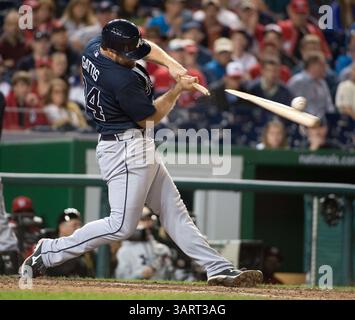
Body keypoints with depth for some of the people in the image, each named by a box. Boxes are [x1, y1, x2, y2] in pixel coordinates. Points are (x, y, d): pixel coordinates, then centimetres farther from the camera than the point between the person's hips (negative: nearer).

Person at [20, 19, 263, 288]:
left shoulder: (93, 47, 0)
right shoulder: (122, 81, -27)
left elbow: (148, 48, 17)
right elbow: (153, 116, -12)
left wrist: (172, 64, -1)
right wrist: (179, 89, -3)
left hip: (140, 147, 11)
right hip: (127, 148, -11)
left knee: (174, 212, 9)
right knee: (122, 225, -9)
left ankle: (220, 269, 10)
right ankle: (49, 253, -1)